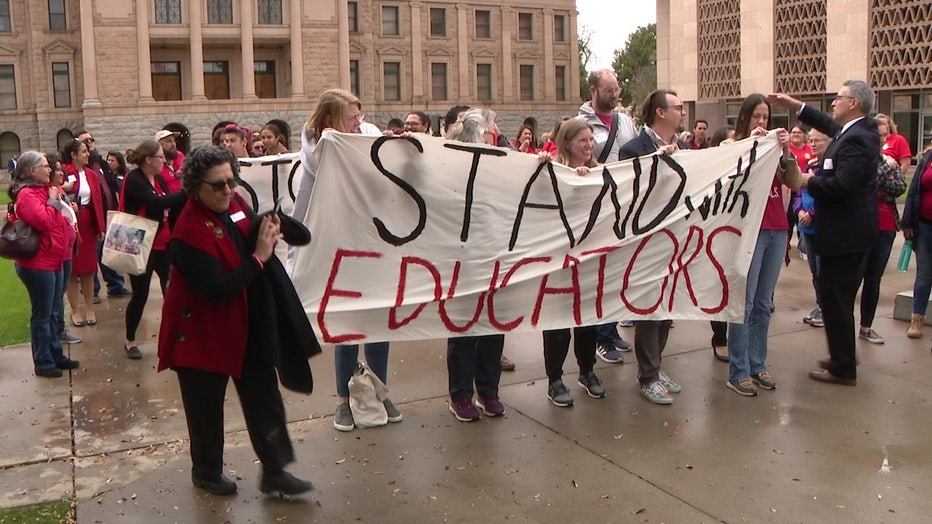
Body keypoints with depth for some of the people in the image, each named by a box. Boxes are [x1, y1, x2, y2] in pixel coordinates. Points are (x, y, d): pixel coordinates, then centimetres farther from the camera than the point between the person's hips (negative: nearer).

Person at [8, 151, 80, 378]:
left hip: (53, 261, 10)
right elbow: (43, 221, -26)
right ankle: (43, 363, 8)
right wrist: (53, 202, -14)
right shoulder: (27, 195, -15)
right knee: (42, 315, -1)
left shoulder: (44, 190, 15)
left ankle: (56, 355, 28)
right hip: (38, 264, -10)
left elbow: (57, 221, 27)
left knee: (53, 313, 18)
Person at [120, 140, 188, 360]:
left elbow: (172, 205, 7)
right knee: (140, 294, 3)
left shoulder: (159, 179, 10)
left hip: (163, 244, 7)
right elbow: (156, 202, -28)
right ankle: (129, 341, 20)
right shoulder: (134, 180, -13)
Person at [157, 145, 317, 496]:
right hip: (203, 332, -6)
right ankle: (206, 472, 33)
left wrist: (272, 225, -13)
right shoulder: (190, 232, -23)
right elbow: (218, 290, -29)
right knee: (206, 408, 11)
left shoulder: (236, 205, -1)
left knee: (264, 398, 9)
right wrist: (258, 258, -24)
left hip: (248, 326, 7)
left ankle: (274, 471, 21)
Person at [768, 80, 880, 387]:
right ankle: (844, 357, 34)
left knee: (835, 298, -2)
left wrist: (810, 182, -13)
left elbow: (842, 184, -31)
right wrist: (795, 106, 22)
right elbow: (831, 126, 28)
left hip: (845, 232, -11)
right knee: (840, 296, 21)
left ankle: (843, 369, 7)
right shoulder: (859, 131, 10)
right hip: (849, 231, 11)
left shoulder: (856, 138, -22)